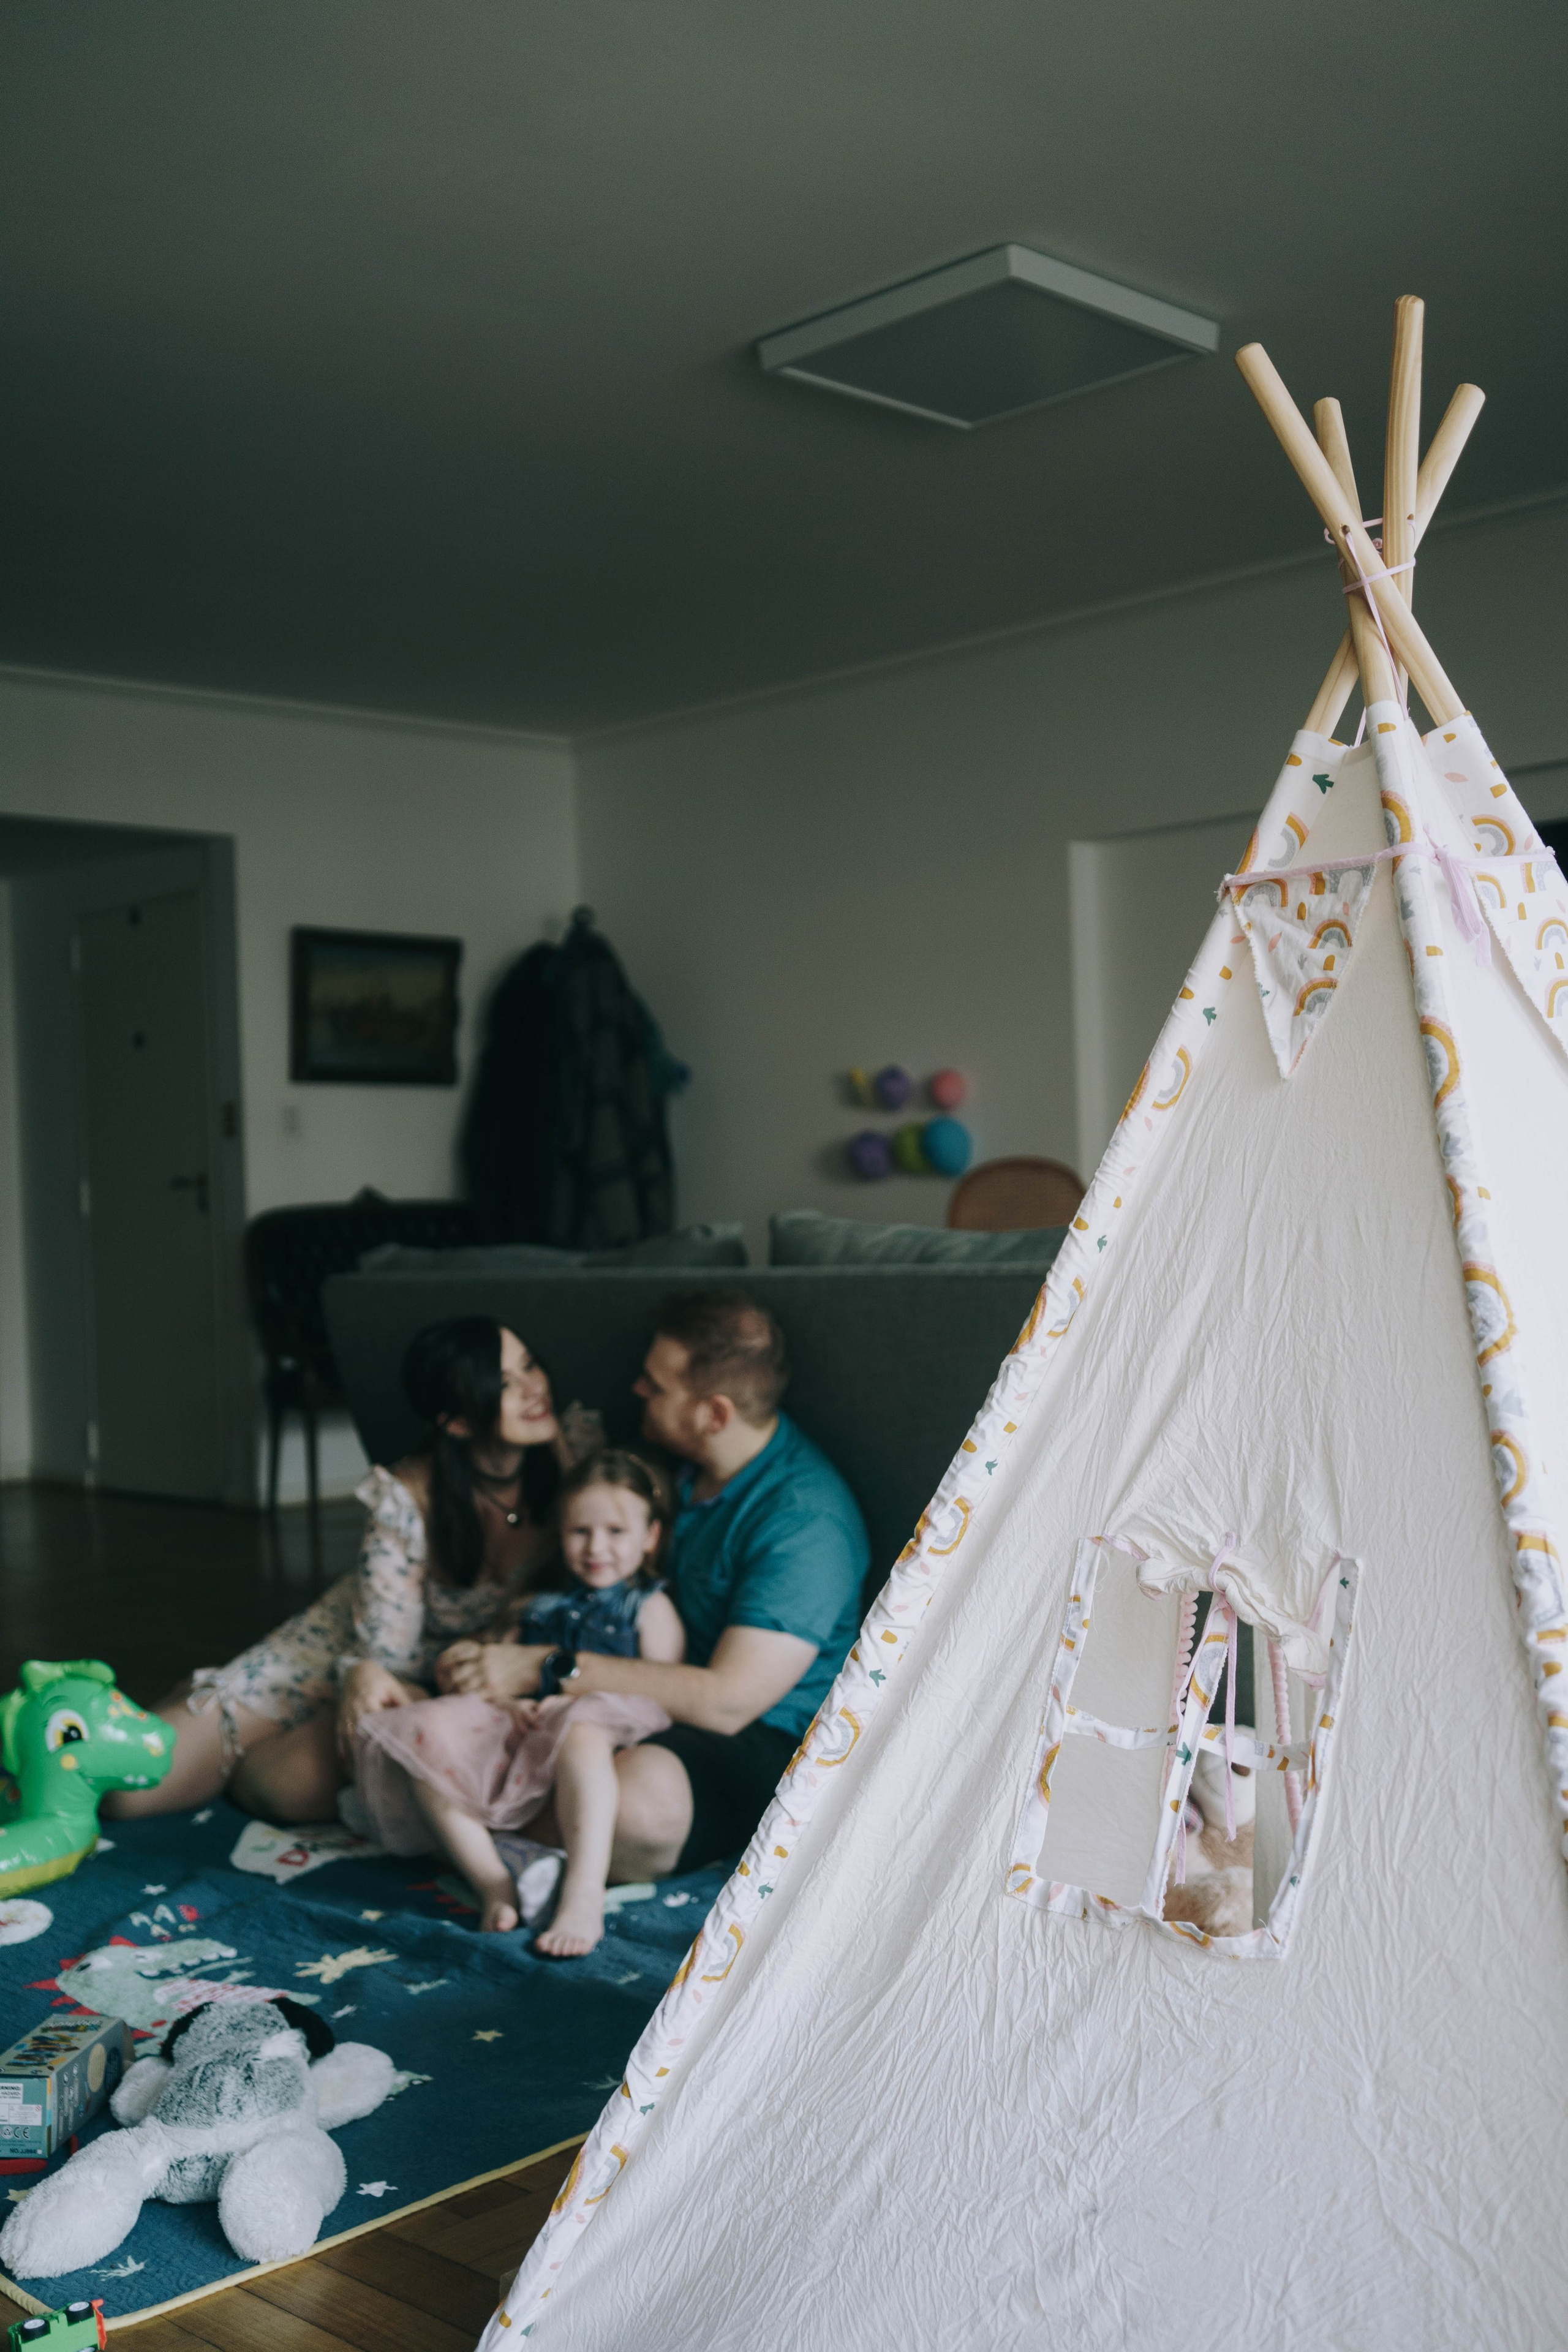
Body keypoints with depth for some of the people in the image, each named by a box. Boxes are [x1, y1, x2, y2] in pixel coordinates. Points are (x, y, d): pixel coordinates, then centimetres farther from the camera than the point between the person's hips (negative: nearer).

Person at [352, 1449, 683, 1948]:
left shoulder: (650, 1607, 15)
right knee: (430, 1736, -21)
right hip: (522, 1739, 6)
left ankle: (584, 1898, -52)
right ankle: (494, 1885, -26)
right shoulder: (543, 1607, 30)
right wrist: (510, 1702, -4)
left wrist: (573, 1700, -15)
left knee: (580, 1733, -43)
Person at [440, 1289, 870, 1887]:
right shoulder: (686, 1464, 6)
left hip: (768, 1743, -8)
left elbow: (727, 1702, -27)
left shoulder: (805, 1519, -23)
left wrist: (547, 1668, -25)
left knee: (638, 1797, -39)